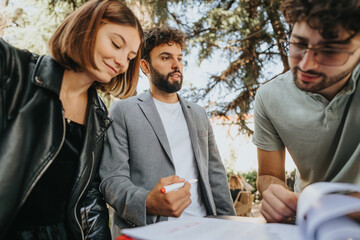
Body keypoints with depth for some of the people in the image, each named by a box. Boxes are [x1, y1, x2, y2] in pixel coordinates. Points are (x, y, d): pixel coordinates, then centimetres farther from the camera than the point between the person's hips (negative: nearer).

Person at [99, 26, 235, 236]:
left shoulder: (199, 114, 17)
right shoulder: (123, 111, 2)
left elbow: (215, 173, 16)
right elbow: (112, 179, -5)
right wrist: (148, 203, -25)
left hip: (202, 227, 5)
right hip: (146, 230, -4)